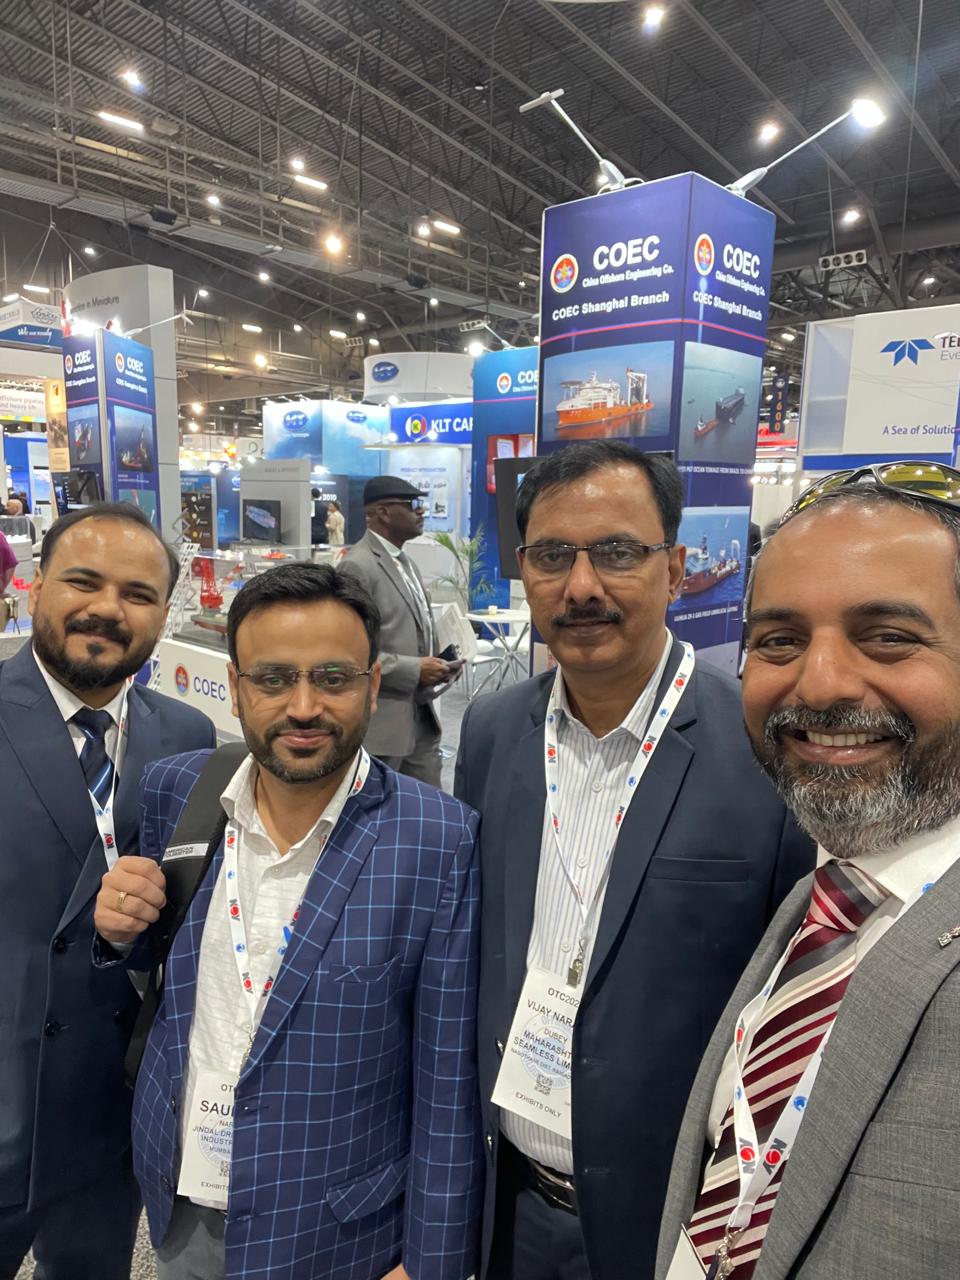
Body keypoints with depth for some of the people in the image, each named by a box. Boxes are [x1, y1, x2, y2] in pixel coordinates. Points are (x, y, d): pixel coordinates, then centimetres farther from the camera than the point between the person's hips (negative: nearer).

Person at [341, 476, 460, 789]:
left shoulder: (405, 562, 15)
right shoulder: (357, 566, -14)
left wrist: (437, 663, 6)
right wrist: (413, 670, -19)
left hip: (421, 717, 9)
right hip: (379, 722, -8)